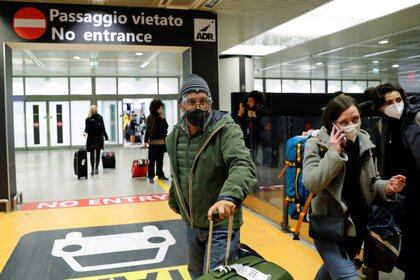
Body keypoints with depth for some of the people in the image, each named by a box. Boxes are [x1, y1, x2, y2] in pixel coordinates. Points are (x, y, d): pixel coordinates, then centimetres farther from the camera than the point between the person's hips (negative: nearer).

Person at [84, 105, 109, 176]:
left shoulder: (100, 118, 4)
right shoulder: (88, 119, -3)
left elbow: (103, 128, 9)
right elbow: (87, 128, -8)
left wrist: (106, 137, 12)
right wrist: (85, 132, -31)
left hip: (99, 138, 2)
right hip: (91, 138, -2)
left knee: (98, 154, 6)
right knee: (92, 154, -1)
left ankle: (96, 168, 15)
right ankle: (92, 169, 5)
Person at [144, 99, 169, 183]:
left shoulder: (161, 117, 8)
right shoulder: (150, 117, -8)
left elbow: (166, 127, 8)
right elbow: (147, 130, -9)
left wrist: (163, 118, -1)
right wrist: (145, 141, -10)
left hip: (162, 141, 5)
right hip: (153, 142, -5)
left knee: (160, 159, 14)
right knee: (152, 160, 2)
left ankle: (160, 174, 24)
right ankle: (150, 176, 7)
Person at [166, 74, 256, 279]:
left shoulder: (226, 129, -19)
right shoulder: (175, 136, 2)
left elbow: (243, 165, -35)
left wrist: (229, 196, -51)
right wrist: (174, 199, 26)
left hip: (221, 223, -7)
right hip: (191, 224, 7)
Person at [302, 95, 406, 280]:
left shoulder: (363, 142, -1)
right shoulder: (316, 144, -14)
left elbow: (371, 182, 8)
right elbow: (311, 184, -26)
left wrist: (387, 187, -13)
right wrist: (334, 153, -28)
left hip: (357, 226, 5)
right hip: (329, 227, -5)